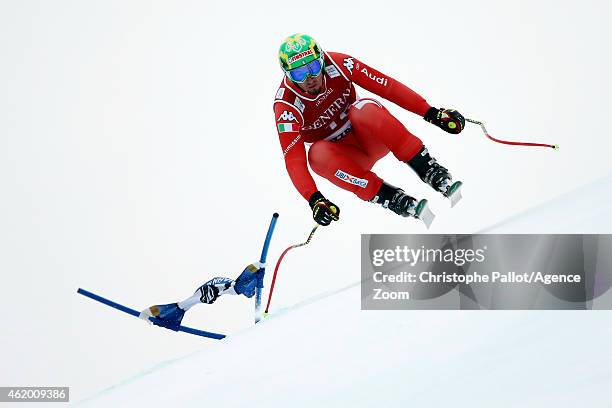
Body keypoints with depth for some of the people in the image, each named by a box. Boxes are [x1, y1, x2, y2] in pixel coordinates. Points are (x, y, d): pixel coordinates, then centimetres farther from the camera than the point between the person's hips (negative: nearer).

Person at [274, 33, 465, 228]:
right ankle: (393, 199, -36)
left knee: (362, 109, -32)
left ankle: (433, 173, -29)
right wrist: (314, 199, -41)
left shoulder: (336, 64, -16)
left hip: (375, 138, 0)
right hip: (345, 157, 0)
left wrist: (431, 113, -21)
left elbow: (387, 86, -16)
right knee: (318, 154, -34)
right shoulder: (286, 106, -20)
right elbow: (293, 158, -26)